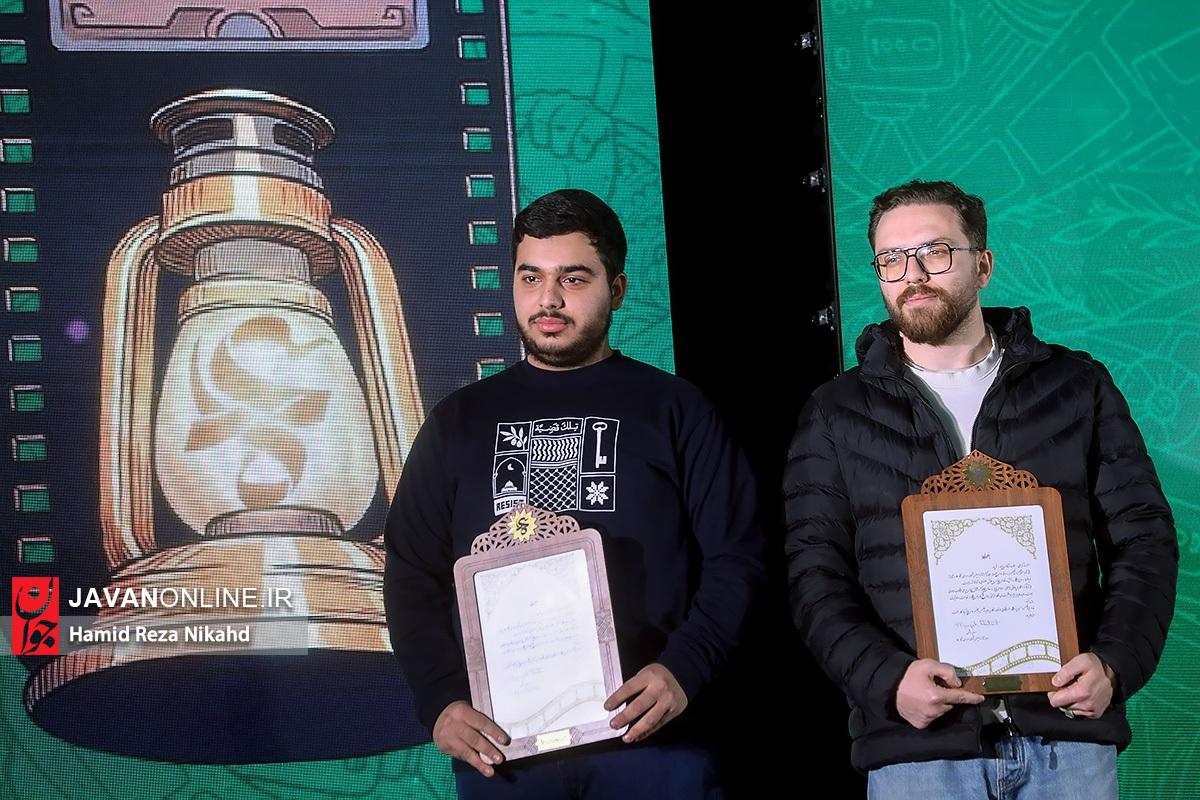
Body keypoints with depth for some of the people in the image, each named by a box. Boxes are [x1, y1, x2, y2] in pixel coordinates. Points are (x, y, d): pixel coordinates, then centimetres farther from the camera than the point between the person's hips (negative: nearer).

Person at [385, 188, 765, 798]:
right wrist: (440, 702, -4)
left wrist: (685, 668, -14)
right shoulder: (459, 421, 12)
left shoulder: (673, 409, 6)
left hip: (648, 736, -2)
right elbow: (412, 575, 10)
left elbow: (735, 556, 1)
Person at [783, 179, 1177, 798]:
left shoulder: (1077, 386, 9)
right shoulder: (837, 416, 7)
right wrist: (887, 680, -15)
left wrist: (1116, 664, -9)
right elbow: (816, 575, 2)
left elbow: (1142, 538, 7)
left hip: (1069, 729, 1)